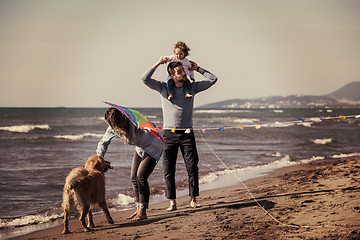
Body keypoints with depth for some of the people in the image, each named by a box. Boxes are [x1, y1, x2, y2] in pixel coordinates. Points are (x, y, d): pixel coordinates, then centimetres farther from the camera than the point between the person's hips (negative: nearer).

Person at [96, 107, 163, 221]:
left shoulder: (135, 123, -36)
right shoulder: (113, 128, -15)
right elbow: (103, 142, -2)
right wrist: (100, 154, -22)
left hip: (153, 148, -7)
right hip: (140, 149, 7)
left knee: (141, 176, -18)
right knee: (133, 177, 3)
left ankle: (143, 212, -14)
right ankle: (138, 209, 16)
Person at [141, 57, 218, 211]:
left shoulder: (192, 87, 9)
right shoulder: (164, 88, 5)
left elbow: (212, 79, 11)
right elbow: (145, 79, -4)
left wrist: (197, 68, 10)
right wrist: (158, 64, -3)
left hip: (186, 134, 1)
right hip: (169, 134, -1)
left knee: (192, 167, -2)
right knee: (168, 170, -1)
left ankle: (193, 199, 10)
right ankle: (172, 202, 5)